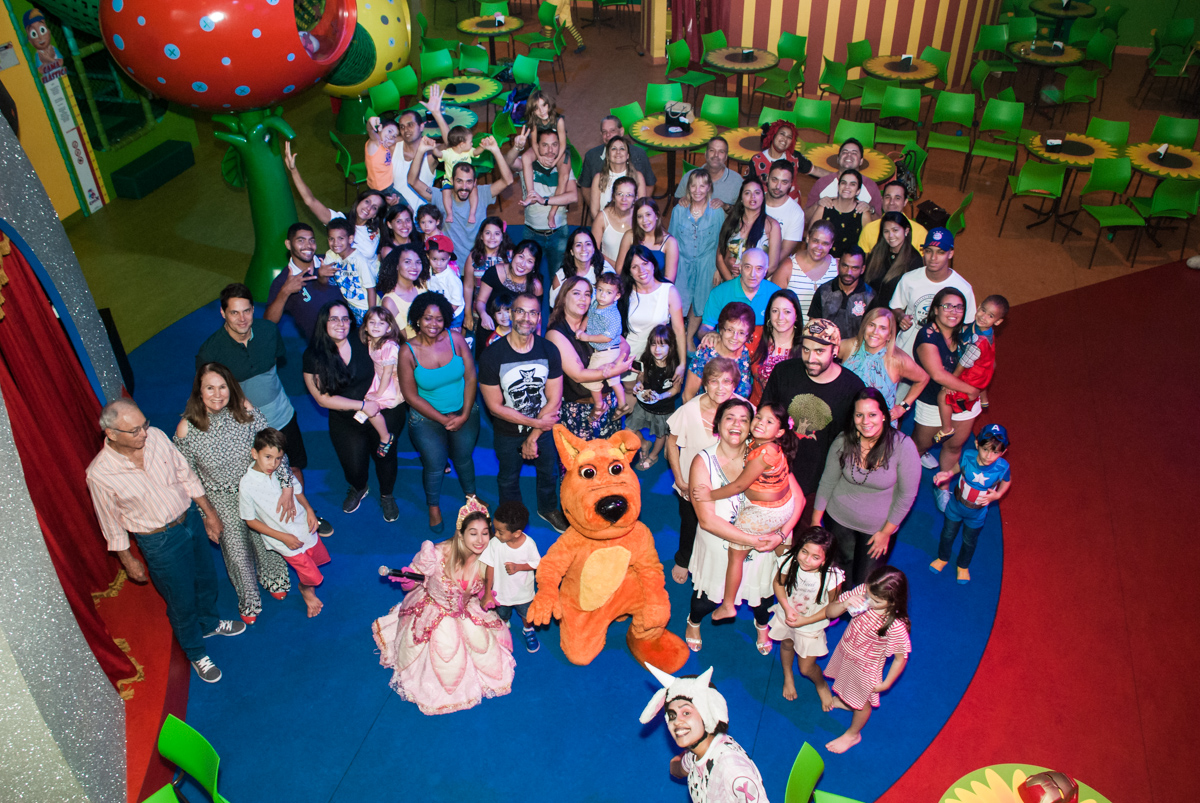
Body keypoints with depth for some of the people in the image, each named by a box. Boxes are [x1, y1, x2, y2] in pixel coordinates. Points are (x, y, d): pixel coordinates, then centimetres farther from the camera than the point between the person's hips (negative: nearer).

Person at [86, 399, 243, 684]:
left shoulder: (156, 436, -16)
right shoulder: (100, 474, -26)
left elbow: (185, 475, -2)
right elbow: (111, 524, -11)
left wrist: (209, 513, 4)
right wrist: (128, 561, -1)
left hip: (191, 517, 5)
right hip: (160, 541, -5)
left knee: (206, 579, 27)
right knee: (182, 601, 13)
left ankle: (209, 623, 58)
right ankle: (196, 653, 41)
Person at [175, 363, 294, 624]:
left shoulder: (244, 410, -21)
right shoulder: (187, 428, -24)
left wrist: (286, 487, -23)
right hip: (222, 501, -1)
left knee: (266, 538, 23)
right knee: (237, 551, 17)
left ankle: (273, 578, 58)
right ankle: (248, 598, 47)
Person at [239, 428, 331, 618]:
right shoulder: (246, 485, -24)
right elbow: (251, 521, -13)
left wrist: (309, 510, -13)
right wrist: (283, 537, -18)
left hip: (305, 528, 4)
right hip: (287, 542, -4)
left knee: (321, 558, 22)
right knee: (313, 577, 4)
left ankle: (307, 584, 54)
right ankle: (305, 589, 39)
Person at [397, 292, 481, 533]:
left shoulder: (455, 338, -14)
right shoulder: (408, 351, -18)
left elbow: (470, 377, -9)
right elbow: (411, 396, -13)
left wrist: (464, 415, -14)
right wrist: (443, 419, -14)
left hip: (464, 414, 2)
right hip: (427, 419, -1)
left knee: (463, 458, 18)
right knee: (434, 466, 8)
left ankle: (471, 495, 49)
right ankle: (434, 507, 38)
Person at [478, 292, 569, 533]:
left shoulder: (549, 351, -15)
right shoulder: (492, 355, -23)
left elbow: (554, 400, -12)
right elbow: (495, 406, -20)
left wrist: (533, 438, -16)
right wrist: (536, 423, -19)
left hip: (544, 427, 2)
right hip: (508, 432, -2)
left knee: (549, 471, 24)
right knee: (508, 478, 21)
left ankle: (548, 509, 55)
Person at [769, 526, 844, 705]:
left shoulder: (832, 577, -34)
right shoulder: (790, 561, -29)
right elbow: (778, 583, -10)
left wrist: (805, 621, -20)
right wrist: (787, 609, -21)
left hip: (811, 625, -3)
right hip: (786, 616, 3)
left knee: (806, 668, 9)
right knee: (786, 645, 28)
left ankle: (821, 685, 45)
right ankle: (788, 677, 60)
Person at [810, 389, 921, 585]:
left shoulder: (903, 446, -22)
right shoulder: (843, 441, -15)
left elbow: (906, 495, -13)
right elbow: (827, 482, -3)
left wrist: (886, 532, -7)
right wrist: (815, 520, 2)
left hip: (878, 526, -2)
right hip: (839, 519, 2)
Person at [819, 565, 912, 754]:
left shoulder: (896, 626, -39)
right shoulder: (861, 592, -27)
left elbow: (901, 658, -22)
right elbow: (829, 612, -18)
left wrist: (886, 684, -12)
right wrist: (844, 605, -38)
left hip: (865, 667, -4)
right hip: (845, 651, 5)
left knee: (861, 702, 24)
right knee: (846, 683, 35)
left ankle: (853, 734, 53)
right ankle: (843, 700, 69)